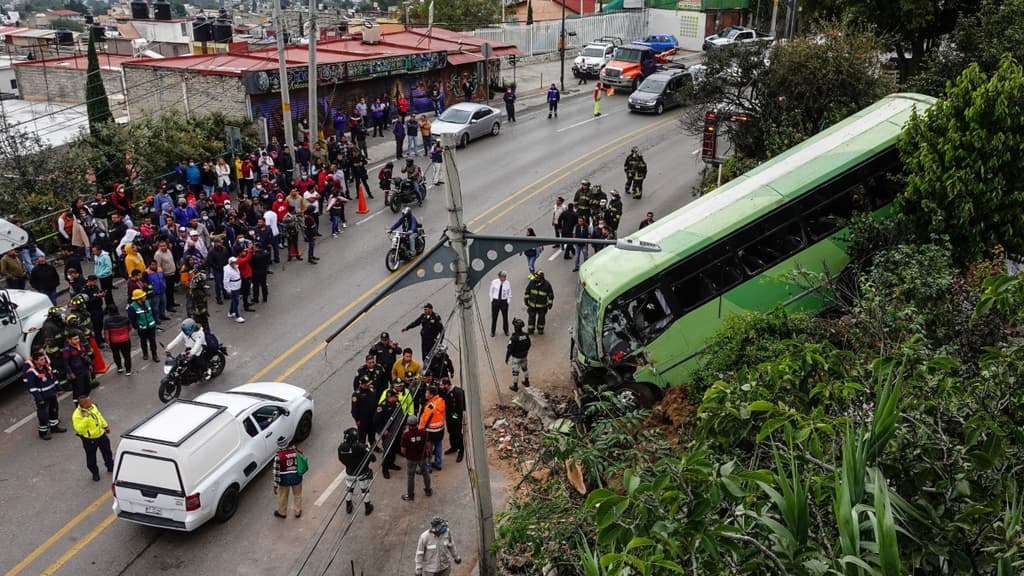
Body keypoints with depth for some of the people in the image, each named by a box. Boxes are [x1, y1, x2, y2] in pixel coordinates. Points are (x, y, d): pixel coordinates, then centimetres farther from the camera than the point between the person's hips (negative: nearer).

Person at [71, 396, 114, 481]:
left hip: (101, 435, 6)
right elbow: (79, 429, -34)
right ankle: (95, 473, 35)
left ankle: (110, 467, 47)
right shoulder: (77, 415, -27)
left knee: (107, 452, 23)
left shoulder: (93, 407, -6)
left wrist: (105, 426, 19)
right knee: (91, 458, 12)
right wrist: (85, 418, -41)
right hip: (89, 440, -6)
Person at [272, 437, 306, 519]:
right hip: (297, 478, 2)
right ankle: (298, 512, 40)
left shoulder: (278, 456, -22)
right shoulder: (297, 451, -13)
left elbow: (276, 471, -17)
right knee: (297, 495, 24)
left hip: (284, 479, -2)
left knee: (282, 497, 23)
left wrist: (275, 485, -10)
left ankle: (282, 513, 43)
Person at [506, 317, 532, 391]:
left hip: (516, 357, -6)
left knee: (515, 371, 11)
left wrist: (506, 358, -9)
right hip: (524, 356, 6)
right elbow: (528, 345, 3)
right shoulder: (526, 335, -13)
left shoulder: (514, 338, -30)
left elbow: (509, 349, -23)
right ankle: (526, 382, 44)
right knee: (525, 368, 27)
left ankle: (515, 386, 24)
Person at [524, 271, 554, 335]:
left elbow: (550, 294, -5)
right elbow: (527, 291, 3)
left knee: (541, 318, 14)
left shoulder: (547, 284, -16)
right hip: (532, 305, 1)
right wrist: (526, 299, 4)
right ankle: (530, 330, 23)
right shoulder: (532, 282, -12)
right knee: (531, 317, 9)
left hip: (542, 306, -1)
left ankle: (540, 329, 34)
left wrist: (550, 303, -4)